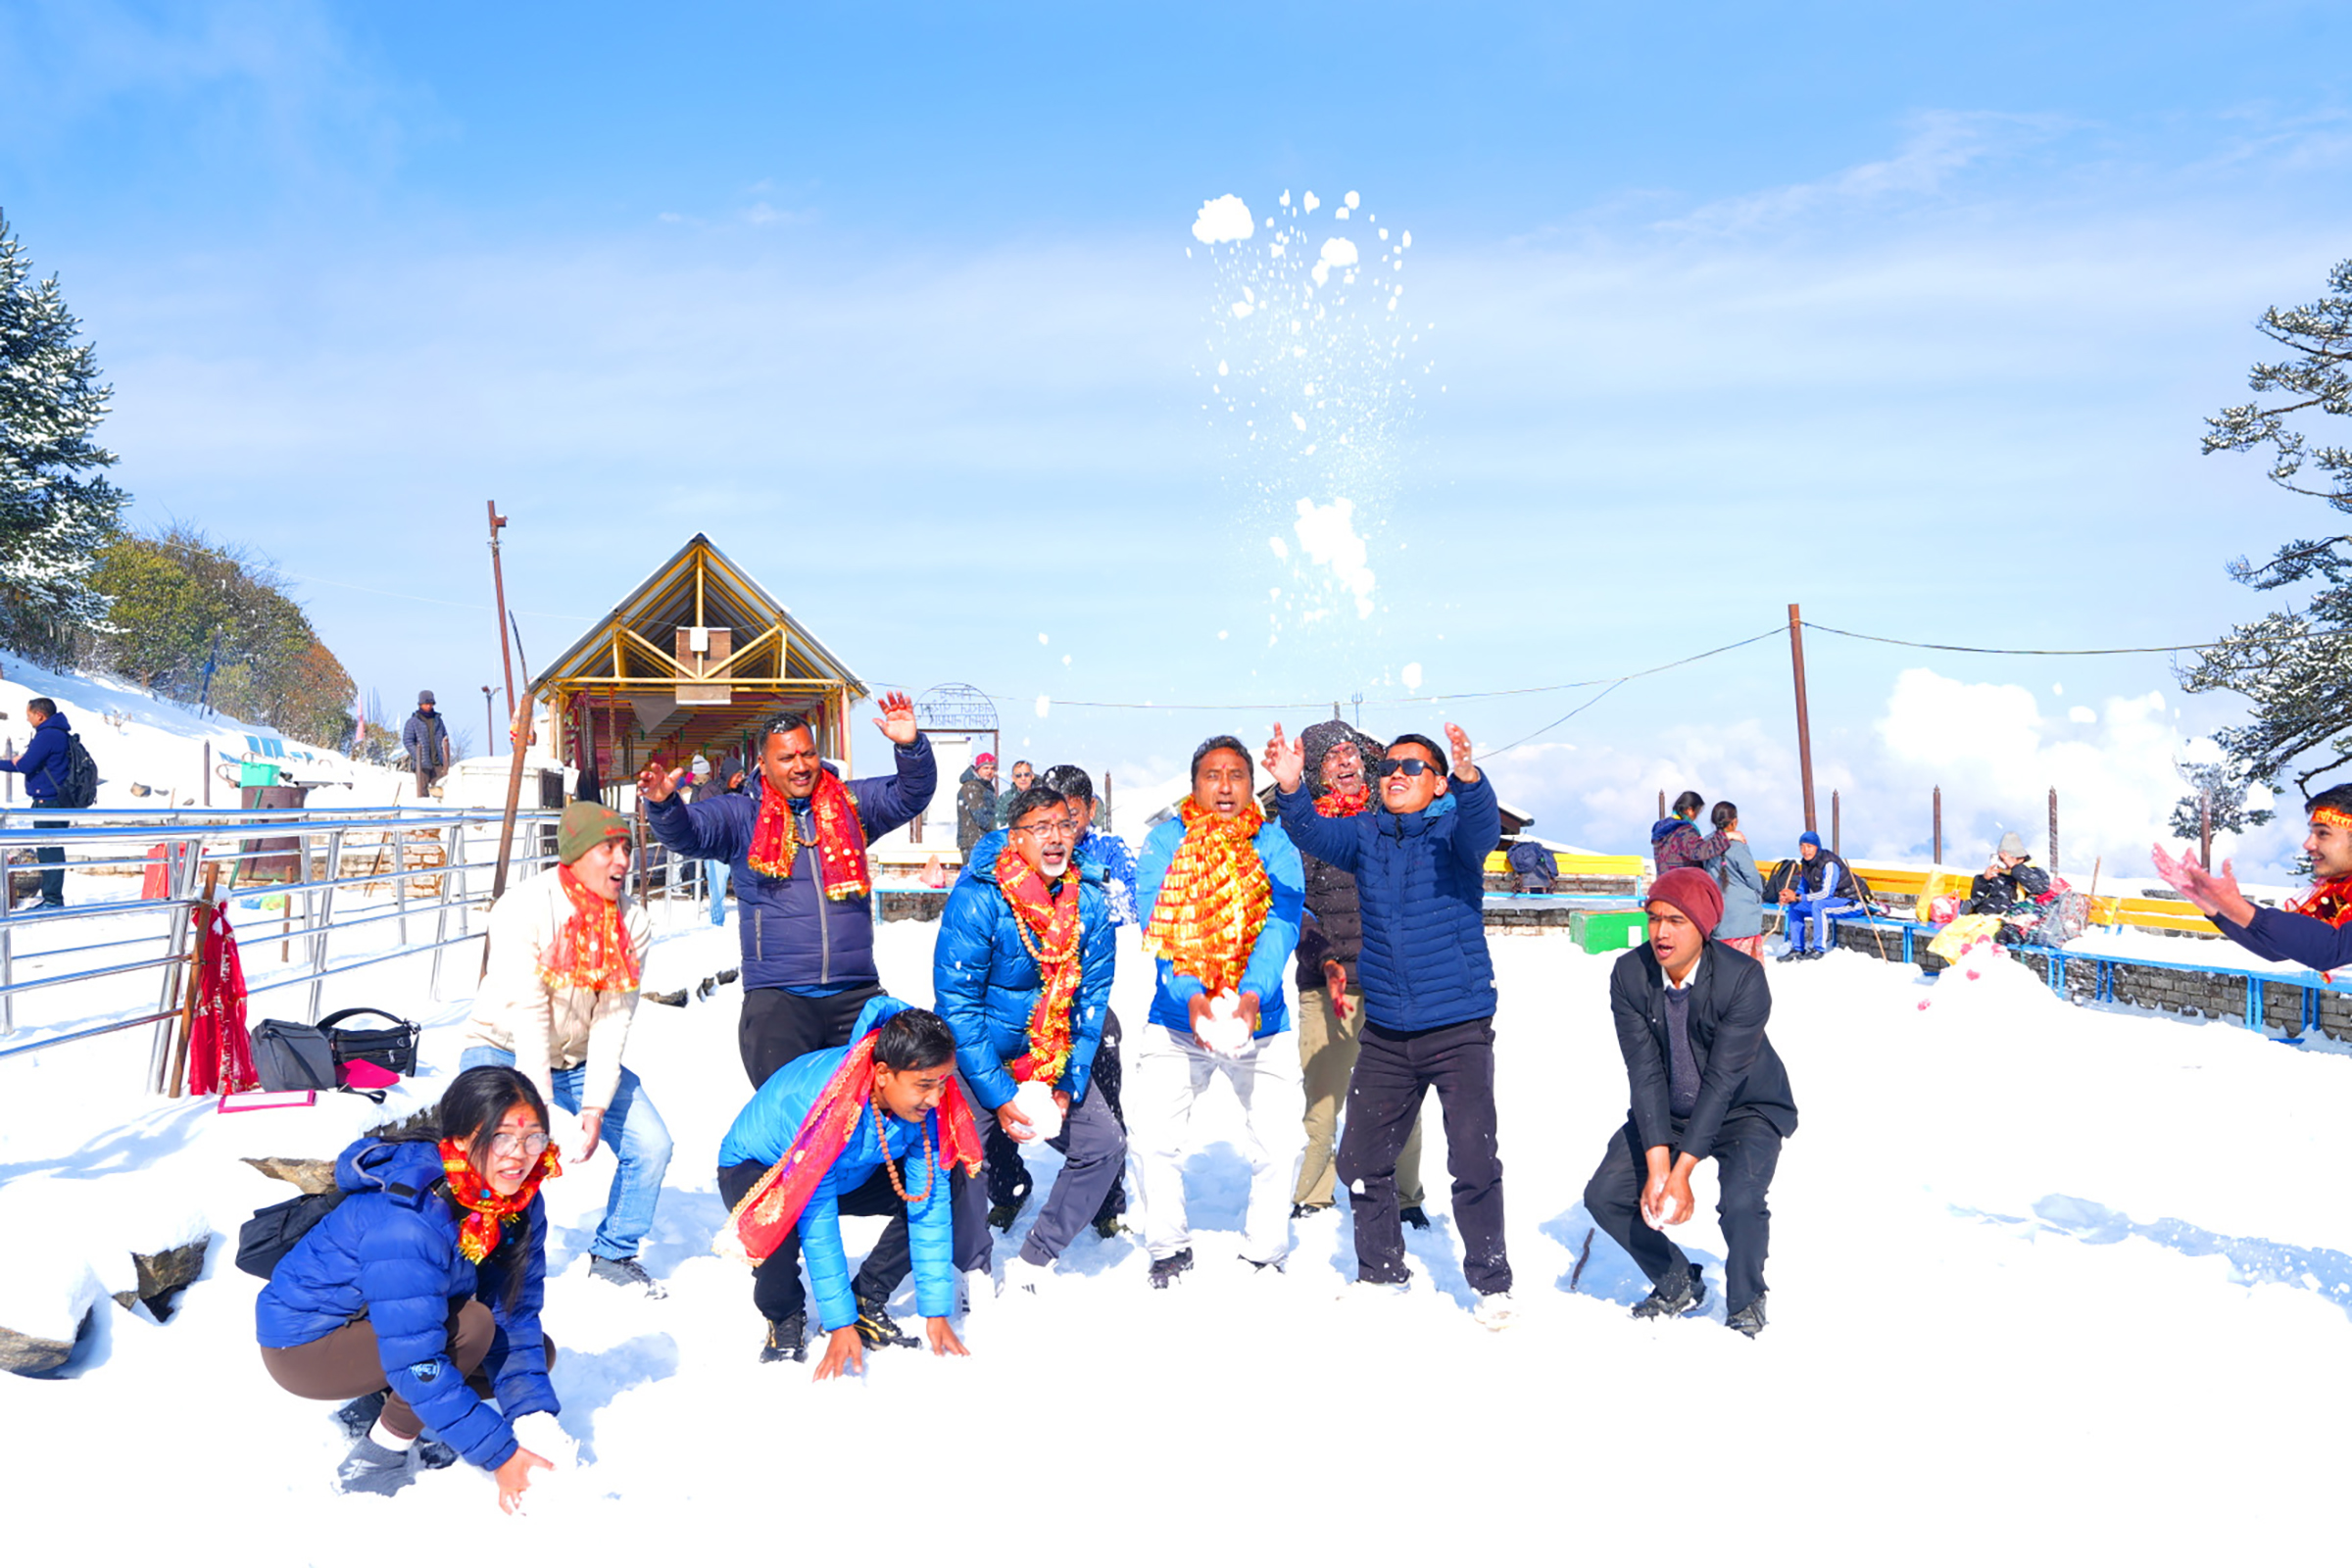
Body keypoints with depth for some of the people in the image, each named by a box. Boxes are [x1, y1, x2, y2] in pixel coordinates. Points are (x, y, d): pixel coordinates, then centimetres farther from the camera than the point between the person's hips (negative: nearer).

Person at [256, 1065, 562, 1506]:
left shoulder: (520, 1204, -11)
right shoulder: (406, 1221, -35)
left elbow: (516, 1319, -9)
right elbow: (416, 1362, -36)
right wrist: (499, 1455, -34)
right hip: (305, 1347, -8)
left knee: (537, 1352, -2)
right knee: (471, 1325, -29)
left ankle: (377, 1403, 8)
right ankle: (378, 1459, -10)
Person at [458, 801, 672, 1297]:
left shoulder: (633, 923, -11)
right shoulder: (522, 909, -23)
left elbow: (613, 1019, -15)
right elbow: (527, 1016, -27)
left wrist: (595, 1107, -23)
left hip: (582, 1057, 4)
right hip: (506, 1049, -4)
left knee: (651, 1144, -8)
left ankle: (613, 1255, 15)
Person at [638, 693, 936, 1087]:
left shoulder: (851, 803, 10)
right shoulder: (741, 815, 5)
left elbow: (911, 795, 5)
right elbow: (686, 831, -7)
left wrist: (911, 746, -14)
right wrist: (663, 803, -29)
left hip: (857, 994, 2)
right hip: (777, 996, -2)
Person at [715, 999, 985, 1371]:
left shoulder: (926, 1104, -24)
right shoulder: (821, 1101, -40)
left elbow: (930, 1204, -18)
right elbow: (818, 1221, -36)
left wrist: (936, 1312, -21)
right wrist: (840, 1326, -35)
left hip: (847, 1175, 5)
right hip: (753, 1169, -5)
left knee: (947, 1184, -16)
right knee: (779, 1217, -39)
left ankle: (866, 1301, 0)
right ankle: (784, 1316, -6)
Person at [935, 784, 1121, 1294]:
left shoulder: (1091, 902, -7)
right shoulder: (977, 899, -21)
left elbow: (1091, 999, -1)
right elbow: (957, 1004, -19)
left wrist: (1067, 1085, -9)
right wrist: (998, 1096, -20)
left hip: (1052, 1056, 5)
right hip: (977, 1056, -5)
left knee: (1105, 1144, 0)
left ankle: (1033, 1262, 13)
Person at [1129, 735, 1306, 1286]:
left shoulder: (1275, 845, -2)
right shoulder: (1165, 842, -2)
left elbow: (1281, 926, -15)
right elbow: (1155, 924, -13)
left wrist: (1251, 993, -32)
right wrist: (1189, 994, -29)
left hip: (1262, 1020, 0)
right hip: (1179, 1018, 0)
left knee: (1279, 1145, -2)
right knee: (1151, 1137, -3)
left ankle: (1264, 1253, 21)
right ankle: (1169, 1247, 20)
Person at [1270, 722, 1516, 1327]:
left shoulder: (1455, 828, -4)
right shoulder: (1365, 834, 6)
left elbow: (1483, 826, -26)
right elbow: (1314, 833, -11)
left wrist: (1469, 778, -47)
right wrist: (1290, 789, -32)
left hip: (1459, 1027, -4)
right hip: (1385, 1031, 4)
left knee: (1473, 1159, -9)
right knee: (1361, 1158, 12)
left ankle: (1491, 1283, 11)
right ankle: (1381, 1274, 32)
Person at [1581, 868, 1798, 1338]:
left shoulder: (1744, 978, -27)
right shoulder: (1629, 975, -17)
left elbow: (1723, 1079, -28)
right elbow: (1645, 1074, -18)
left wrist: (1682, 1171, -31)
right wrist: (1657, 1166, -26)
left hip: (1747, 1108, -4)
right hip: (1665, 1110, 4)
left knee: (1741, 1201, -29)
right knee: (1603, 1196, -8)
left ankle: (1745, 1301, 3)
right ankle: (1678, 1285, 18)